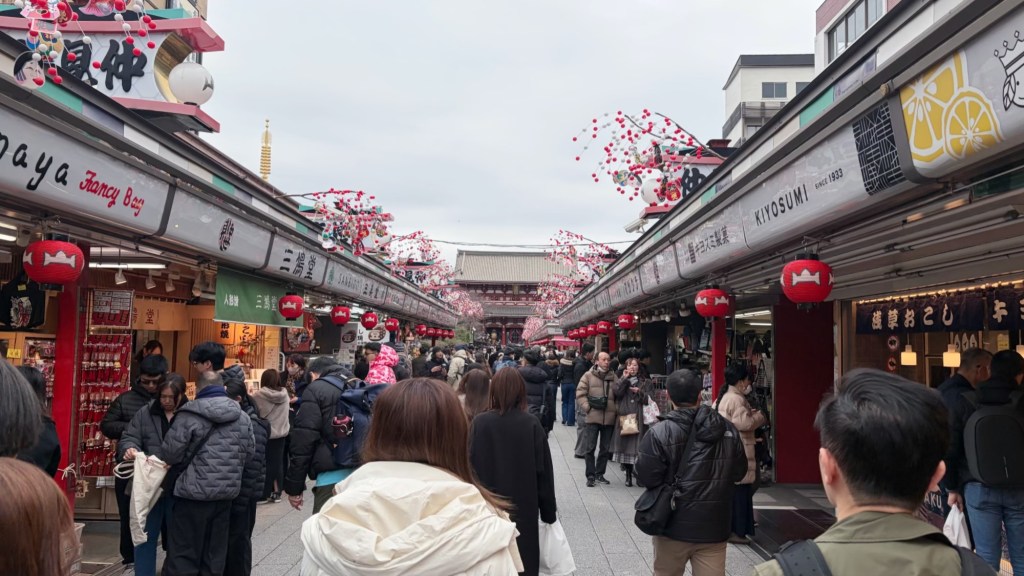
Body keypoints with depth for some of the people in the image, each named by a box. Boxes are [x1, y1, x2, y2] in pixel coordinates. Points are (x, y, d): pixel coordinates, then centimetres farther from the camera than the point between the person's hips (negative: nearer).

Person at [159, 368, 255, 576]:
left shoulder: (189, 416, -12)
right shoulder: (243, 417, 3)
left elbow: (169, 454, -8)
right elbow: (249, 451, 9)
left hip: (194, 494, -4)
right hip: (227, 494, 5)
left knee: (183, 554, 5)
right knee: (214, 554, 14)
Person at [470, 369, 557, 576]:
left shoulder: (479, 423, -10)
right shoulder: (531, 425, -10)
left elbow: (469, 467, -6)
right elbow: (544, 472, -6)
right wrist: (548, 513, 3)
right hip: (523, 508, 0)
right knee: (523, 558, 12)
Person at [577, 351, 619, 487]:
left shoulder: (613, 377, 9)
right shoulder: (588, 376, 0)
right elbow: (580, 393, -2)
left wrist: (616, 410, 3)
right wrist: (587, 407, -12)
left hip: (609, 418, 4)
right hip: (593, 417, -3)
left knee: (605, 448, 11)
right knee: (590, 448, -2)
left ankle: (599, 474, 23)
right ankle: (590, 476, 7)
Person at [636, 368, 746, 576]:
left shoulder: (660, 432, -15)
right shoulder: (728, 429, -2)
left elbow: (646, 477, -14)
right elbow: (739, 472, 9)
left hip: (675, 526, -2)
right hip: (714, 528, 3)